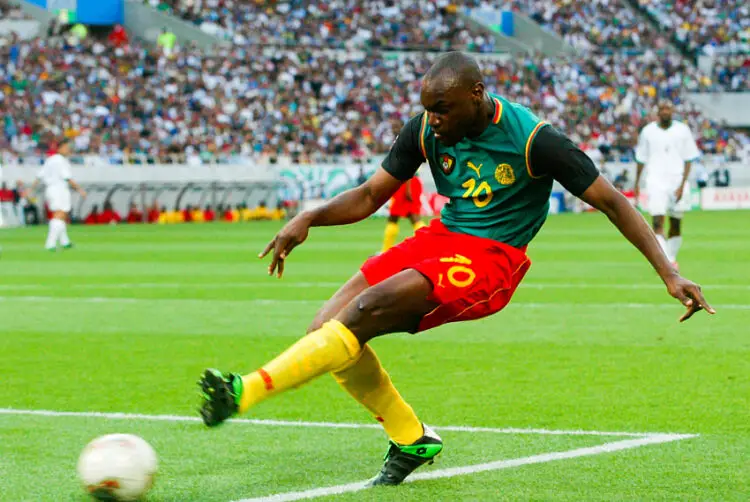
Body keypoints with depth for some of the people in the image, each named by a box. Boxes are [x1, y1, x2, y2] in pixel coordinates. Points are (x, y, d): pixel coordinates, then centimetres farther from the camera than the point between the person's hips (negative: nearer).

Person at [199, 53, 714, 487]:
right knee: (326, 330, -8)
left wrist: (669, 273, -16)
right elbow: (371, 194, 7)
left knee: (365, 310, -28)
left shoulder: (533, 139, -16)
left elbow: (611, 200, -10)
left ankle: (246, 391, -31)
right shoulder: (427, 131, -2)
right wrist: (309, 219, -12)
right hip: (442, 235, 7)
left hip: (491, 258, -7)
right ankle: (412, 440, 8)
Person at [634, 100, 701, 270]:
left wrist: (682, 185, -8)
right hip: (656, 182, -1)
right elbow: (641, 159, 13)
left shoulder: (682, 130, 3)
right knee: (658, 223, -15)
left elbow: (688, 160, 1)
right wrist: (637, 184, 13)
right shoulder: (648, 131, 5)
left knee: (676, 225, 6)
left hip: (677, 182, 1)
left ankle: (671, 258, 22)